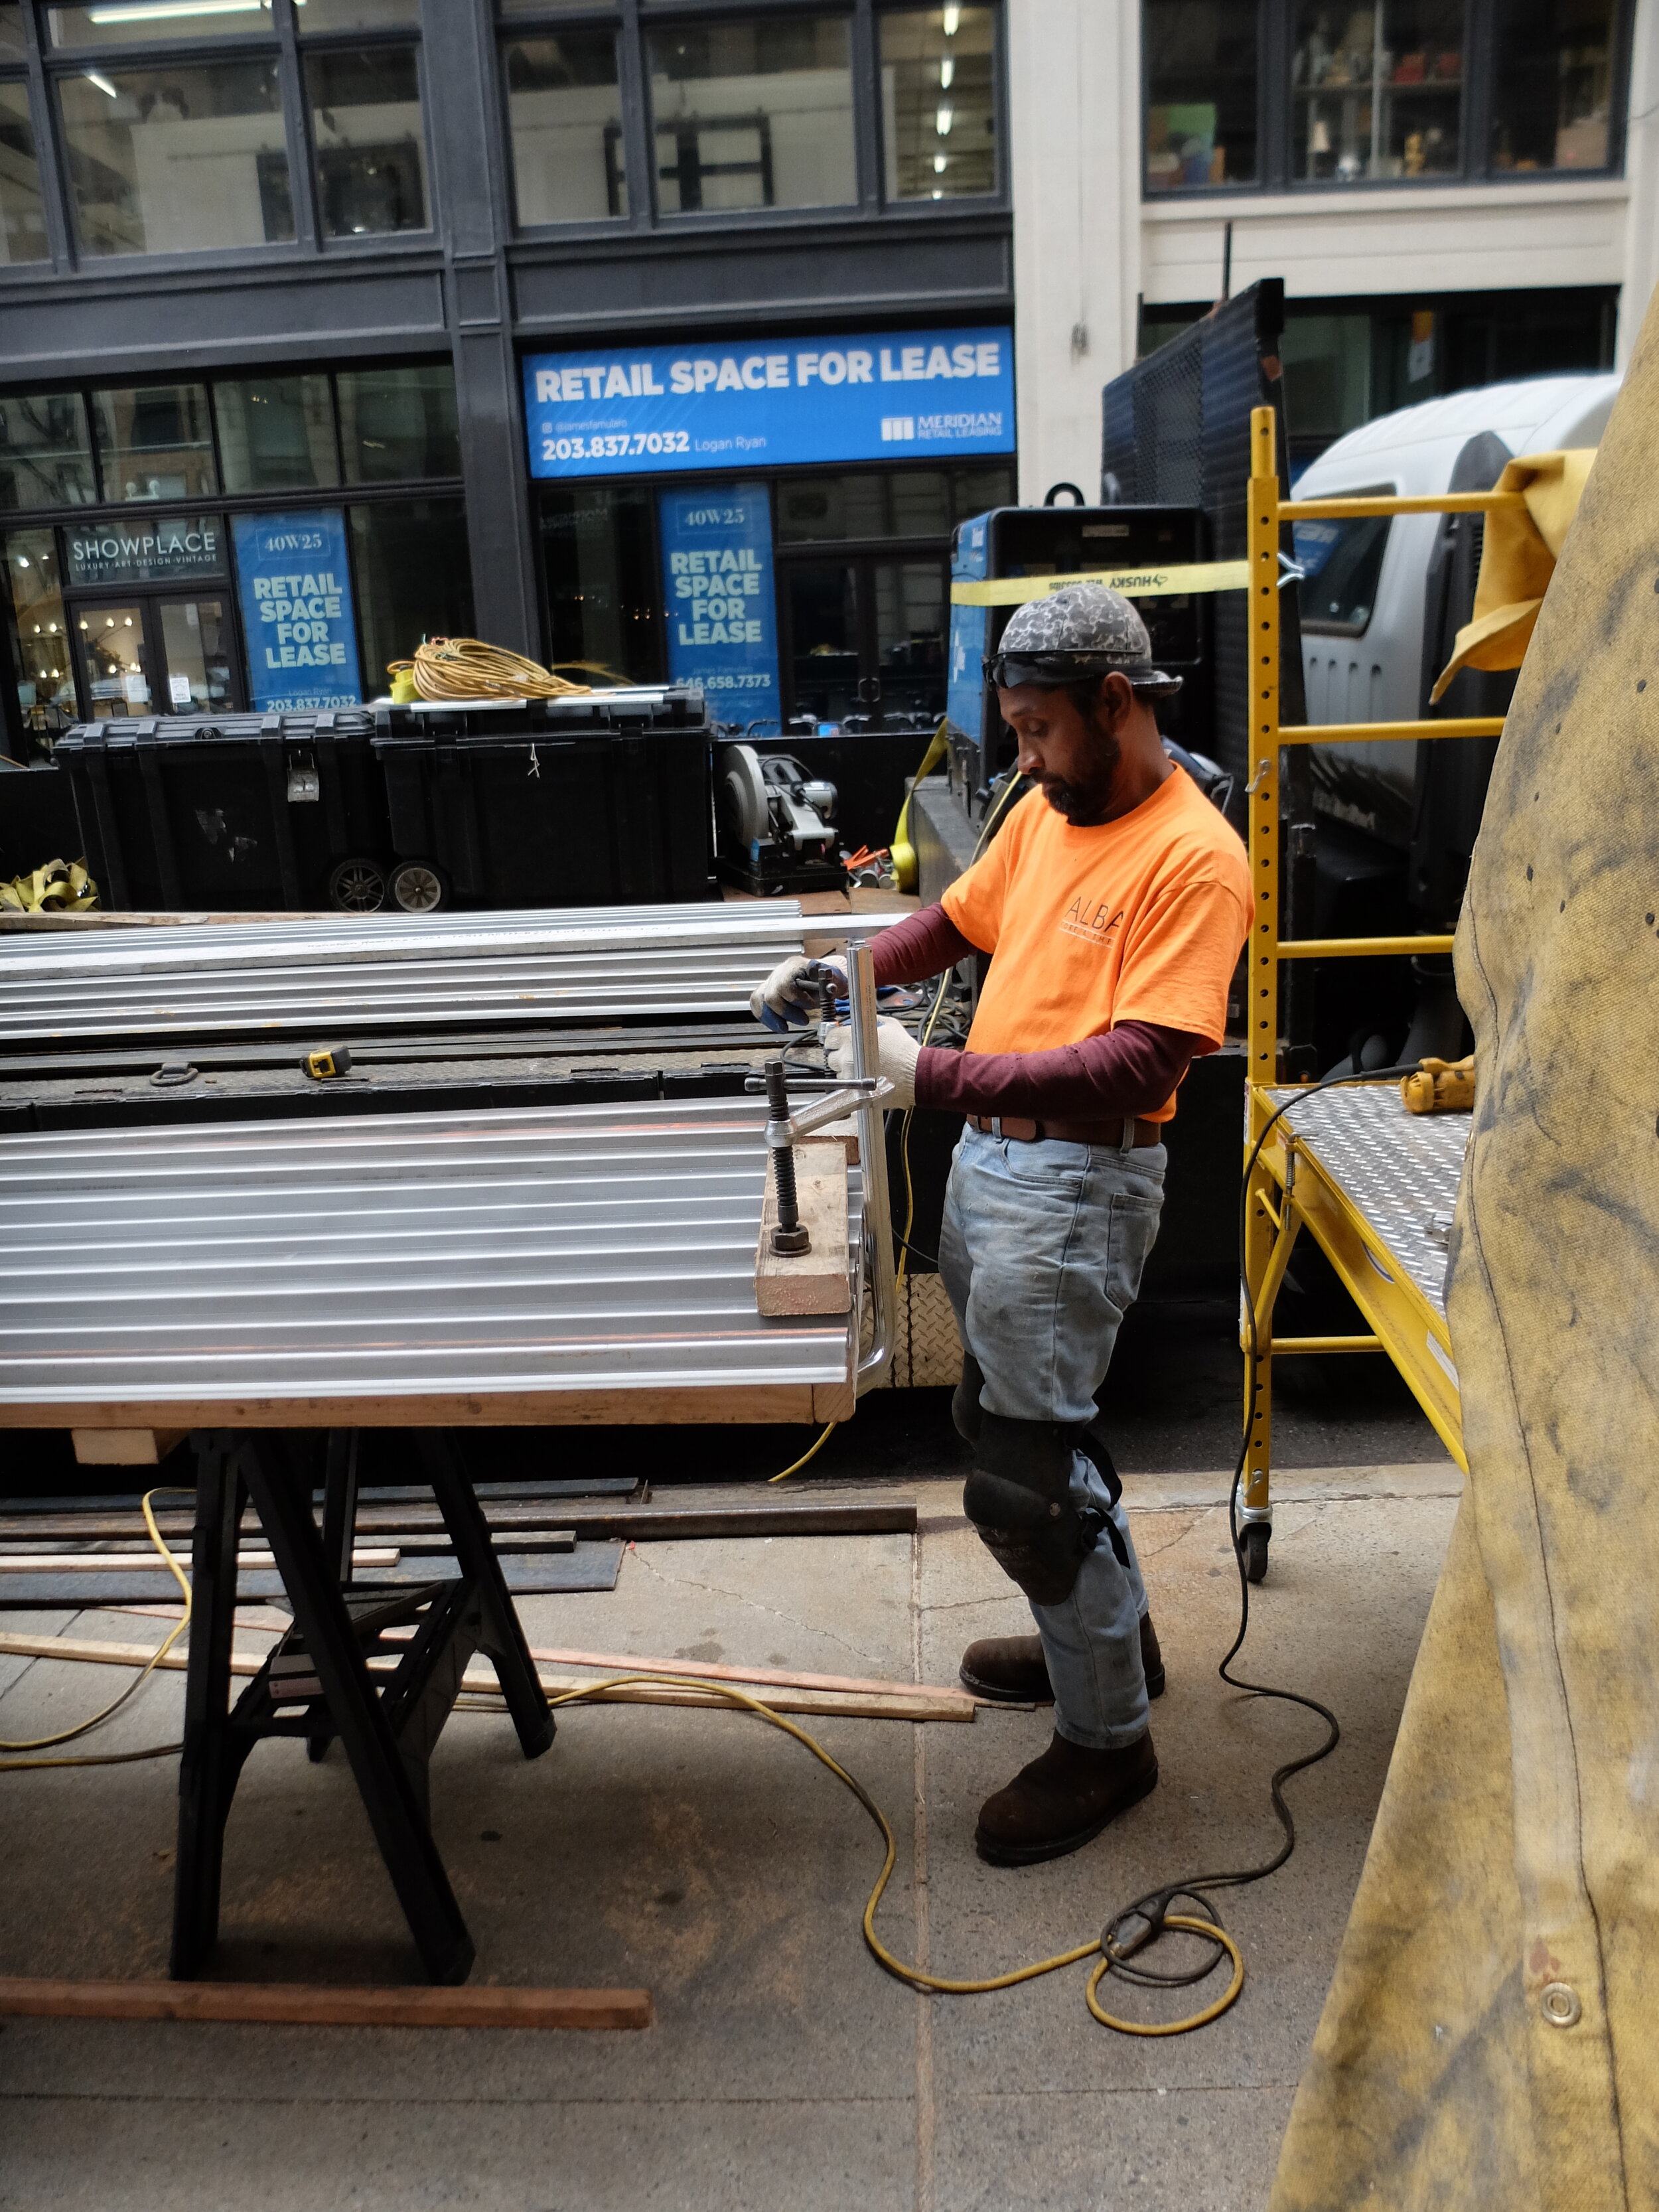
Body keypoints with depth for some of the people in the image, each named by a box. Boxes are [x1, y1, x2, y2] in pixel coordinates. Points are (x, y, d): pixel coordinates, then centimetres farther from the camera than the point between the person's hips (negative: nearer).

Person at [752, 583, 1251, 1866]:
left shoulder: (1192, 857, -17)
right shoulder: (1045, 813, 8)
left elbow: (1139, 1064, -25)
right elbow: (955, 921, 21)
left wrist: (935, 1077, -31)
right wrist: (836, 973, 4)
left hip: (1078, 1183, -9)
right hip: (990, 1156, 9)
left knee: (1025, 1477, -2)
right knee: (1008, 1418, 22)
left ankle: (1107, 1739, 20)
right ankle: (1107, 1635, 44)